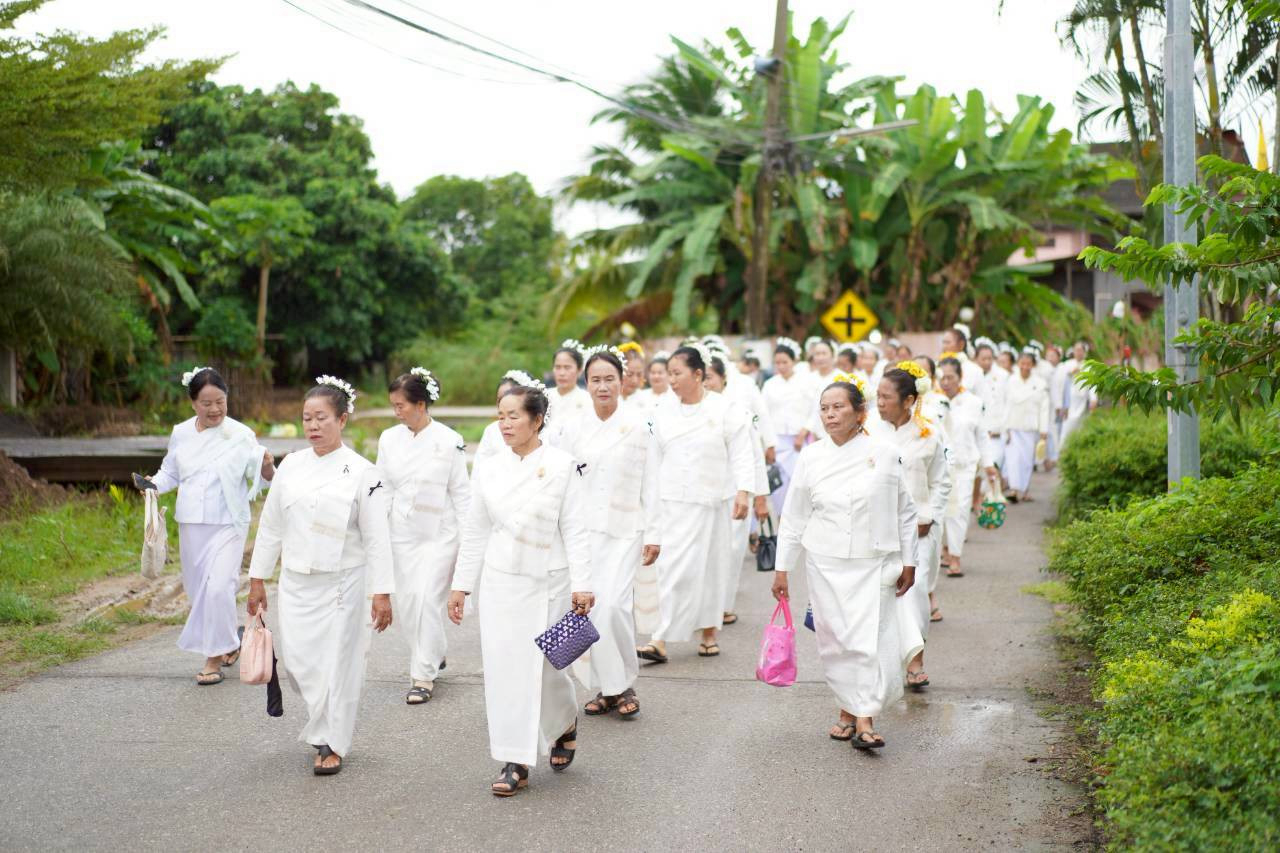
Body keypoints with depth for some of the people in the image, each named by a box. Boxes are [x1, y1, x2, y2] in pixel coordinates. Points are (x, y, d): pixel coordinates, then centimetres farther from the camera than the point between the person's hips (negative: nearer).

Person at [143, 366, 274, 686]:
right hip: (191, 525, 5)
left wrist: (267, 467, -28)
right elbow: (171, 472, 18)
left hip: (228, 524, -5)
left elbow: (262, 477, -6)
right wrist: (154, 485, -2)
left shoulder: (240, 435, -7)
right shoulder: (181, 433, 4)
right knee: (198, 588, 12)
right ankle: (229, 641, 34)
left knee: (218, 586, -16)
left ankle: (216, 657, -3)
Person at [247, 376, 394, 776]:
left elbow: (376, 537, -9)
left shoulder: (362, 473, -8)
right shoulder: (291, 465, 4)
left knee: (338, 661, 1)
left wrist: (382, 592, -12)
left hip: (342, 582, -4)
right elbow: (271, 525, 10)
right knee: (297, 660, 2)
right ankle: (328, 722, 28)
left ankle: (331, 743, 17)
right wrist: (258, 578, 10)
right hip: (296, 581, 4)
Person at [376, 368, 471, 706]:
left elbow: (461, 493, -4)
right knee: (407, 601, 7)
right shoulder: (388, 439, 3)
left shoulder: (449, 442, -8)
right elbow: (383, 489, 9)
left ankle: (423, 676, -1)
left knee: (428, 598, -11)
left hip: (440, 532, -4)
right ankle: (435, 653, 32)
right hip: (403, 532, 4)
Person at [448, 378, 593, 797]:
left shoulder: (562, 466, -4)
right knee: (503, 668, 0)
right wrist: (460, 585, 10)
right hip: (499, 581, 3)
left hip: (547, 582, -3)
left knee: (543, 666, 1)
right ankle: (515, 763, 8)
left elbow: (575, 530, -5)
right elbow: (475, 532, 11)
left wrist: (581, 584, -10)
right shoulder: (491, 470, 5)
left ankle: (564, 725, 34)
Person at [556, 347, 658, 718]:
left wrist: (653, 534, 0)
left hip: (625, 531, -3)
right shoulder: (574, 430, 6)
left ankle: (625, 684, 3)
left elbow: (650, 483, 2)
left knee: (614, 604, -16)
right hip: (583, 531, 3)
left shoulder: (639, 426, 0)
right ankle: (604, 687, 16)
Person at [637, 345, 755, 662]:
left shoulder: (724, 409, -3)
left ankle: (709, 633, 22)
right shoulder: (663, 415, 8)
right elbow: (654, 461, 13)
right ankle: (661, 640, -6)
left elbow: (740, 453, -4)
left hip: (712, 502, -2)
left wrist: (743, 491, -13)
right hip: (673, 502, 2)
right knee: (673, 568, -4)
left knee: (710, 566, 7)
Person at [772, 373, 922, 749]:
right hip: (825, 564, 2)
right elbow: (793, 517, 6)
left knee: (872, 638, -8)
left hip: (873, 565, -1)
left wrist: (908, 562, 5)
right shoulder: (811, 457, 0)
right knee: (835, 640, 6)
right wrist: (782, 569, 6)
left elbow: (905, 512, 5)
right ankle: (848, 710, 23)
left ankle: (865, 720, -3)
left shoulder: (884, 454, -3)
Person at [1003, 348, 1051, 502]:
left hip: (1030, 427, 0)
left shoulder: (1040, 384, 0)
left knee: (1028, 458, 6)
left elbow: (1044, 407, 1)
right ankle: (1015, 489, -17)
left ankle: (1023, 491, 18)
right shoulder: (1011, 382, 2)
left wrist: (1043, 430, -4)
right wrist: (1006, 427, -2)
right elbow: (1007, 405, 2)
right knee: (1013, 456, -12)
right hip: (1014, 426, 0)